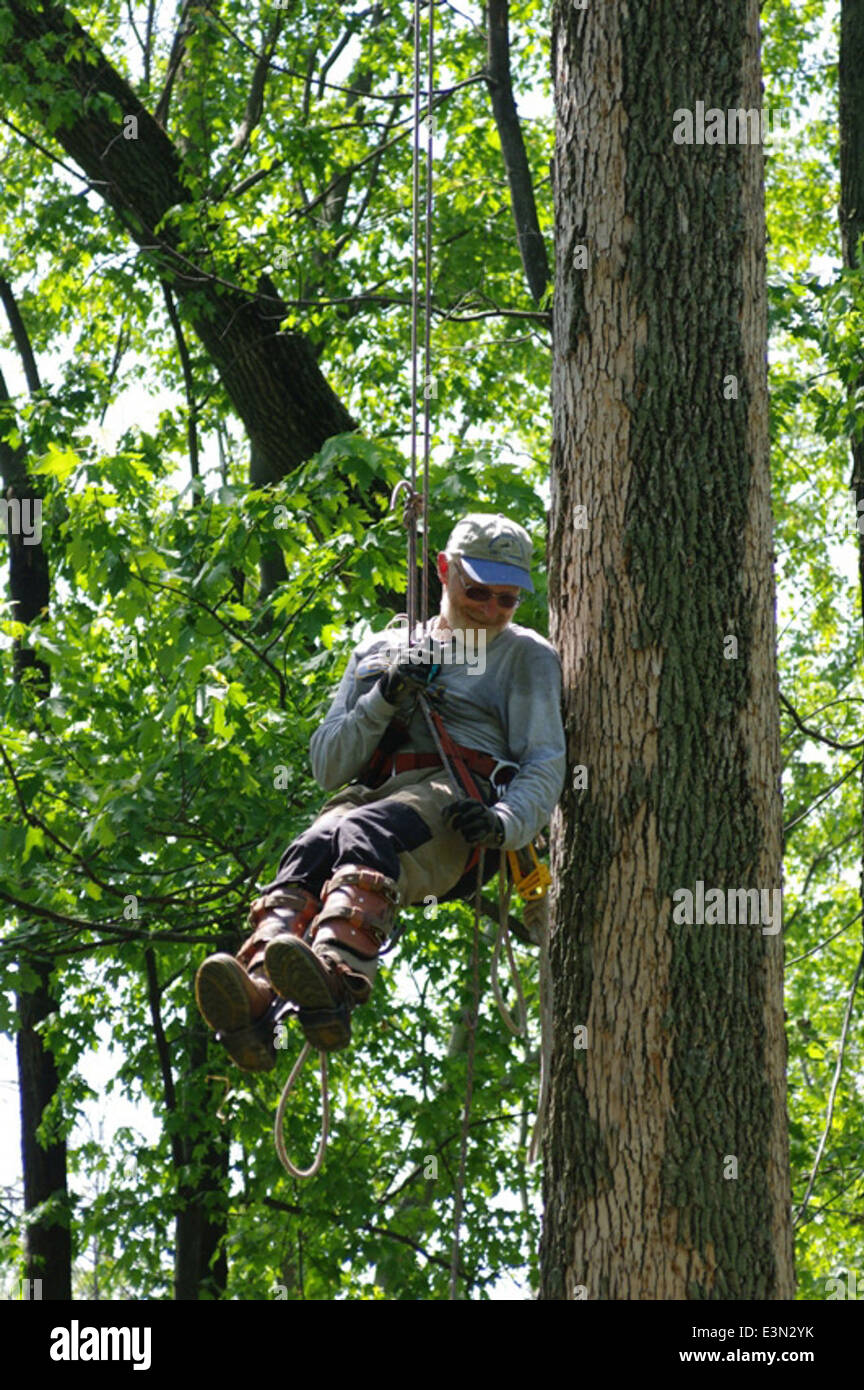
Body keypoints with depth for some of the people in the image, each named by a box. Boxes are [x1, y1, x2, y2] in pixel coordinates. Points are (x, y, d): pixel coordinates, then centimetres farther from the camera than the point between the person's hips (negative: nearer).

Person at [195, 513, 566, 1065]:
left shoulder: (527, 656, 20)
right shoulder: (379, 651, 30)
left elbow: (545, 767, 6)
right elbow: (327, 765, 21)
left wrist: (505, 822, -16)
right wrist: (383, 701, 3)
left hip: (457, 802, -3)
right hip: (370, 794, 4)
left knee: (363, 833, -38)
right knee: (310, 849, -33)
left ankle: (335, 986, -66)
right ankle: (255, 998, -60)